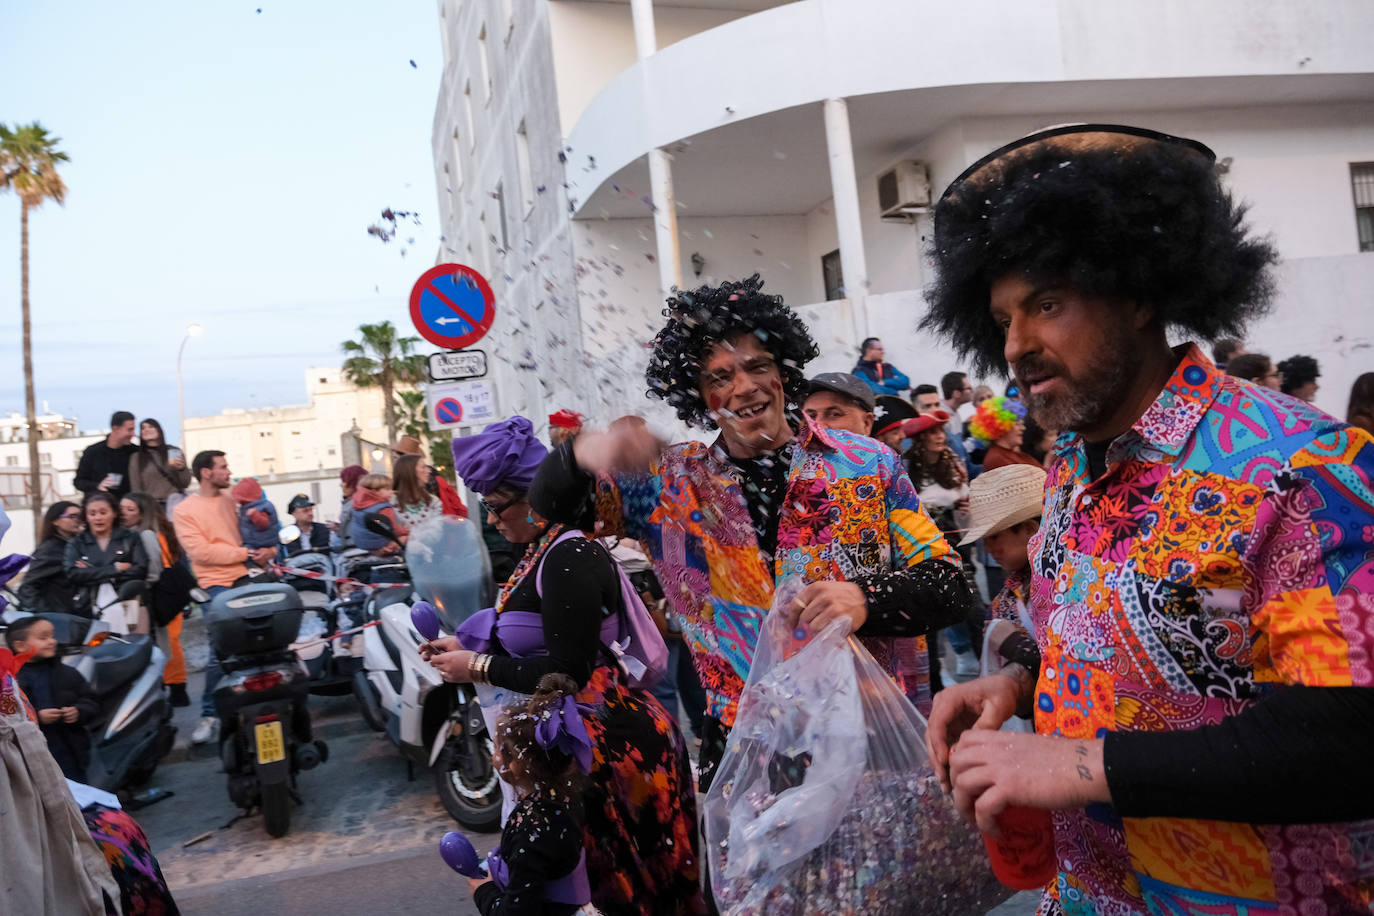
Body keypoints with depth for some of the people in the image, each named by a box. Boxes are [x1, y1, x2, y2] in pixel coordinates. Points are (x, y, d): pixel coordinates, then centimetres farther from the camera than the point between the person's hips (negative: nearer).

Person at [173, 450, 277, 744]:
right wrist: (247, 553, -12)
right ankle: (210, 714, 0)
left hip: (250, 576, 4)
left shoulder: (232, 500, 15)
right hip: (218, 583, -4)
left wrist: (268, 550, -3)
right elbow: (201, 551, -9)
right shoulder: (184, 511, 2)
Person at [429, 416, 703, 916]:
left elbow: (567, 670, -23)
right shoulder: (542, 551, 9)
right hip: (569, 733, 9)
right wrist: (468, 648, 9)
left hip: (608, 742, -9)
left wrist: (479, 668, -14)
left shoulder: (571, 557, -20)